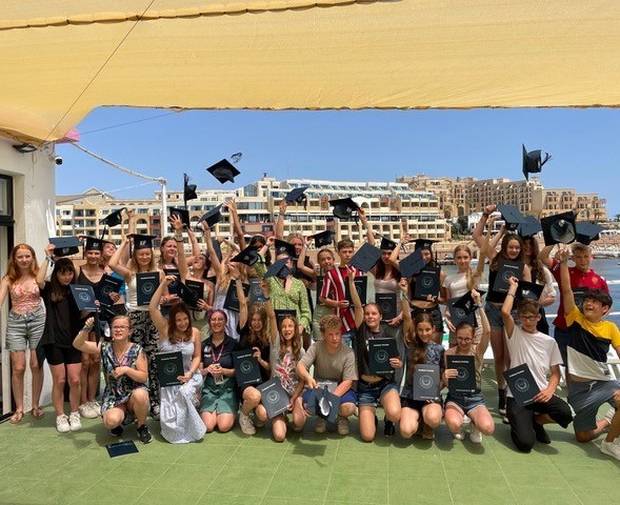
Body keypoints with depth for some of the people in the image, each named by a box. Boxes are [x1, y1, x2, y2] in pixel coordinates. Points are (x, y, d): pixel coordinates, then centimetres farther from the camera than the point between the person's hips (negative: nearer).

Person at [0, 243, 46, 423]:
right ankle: (19, 408, 17)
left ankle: (35, 405, 19)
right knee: (18, 368, 2)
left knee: (36, 366, 4)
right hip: (16, 323, 1)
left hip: (37, 321, -1)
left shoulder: (39, 275, -1)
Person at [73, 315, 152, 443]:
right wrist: (86, 329, -28)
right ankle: (120, 417, 11)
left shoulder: (136, 350, -9)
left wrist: (126, 369, -27)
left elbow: (144, 377, -12)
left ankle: (141, 426, -6)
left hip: (134, 393, -1)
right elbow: (77, 345, -11)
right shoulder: (104, 348, -4)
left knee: (140, 395, -36)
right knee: (111, 422, -29)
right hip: (112, 396, 1)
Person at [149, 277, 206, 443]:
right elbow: (152, 308, -19)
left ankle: (188, 430, -10)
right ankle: (175, 428, 18)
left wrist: (189, 374, -14)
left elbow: (197, 357, 3)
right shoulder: (165, 329, -7)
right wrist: (163, 284, -23)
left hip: (189, 375, 0)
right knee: (168, 416, -17)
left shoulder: (195, 332, -3)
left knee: (184, 393, -32)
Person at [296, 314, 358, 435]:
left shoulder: (348, 353, -13)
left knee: (348, 408, -33)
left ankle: (342, 418, 9)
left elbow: (348, 381, -16)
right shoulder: (316, 347, -10)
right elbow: (300, 366, -19)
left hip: (341, 388, -1)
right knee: (301, 402, -28)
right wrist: (308, 377, -44)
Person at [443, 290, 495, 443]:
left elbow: (487, 331, -24)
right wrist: (445, 377, -26)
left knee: (488, 428, -30)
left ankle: (474, 424, 8)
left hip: (475, 397, 0)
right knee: (454, 425, -34)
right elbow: (444, 383, -1)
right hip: (455, 397, 0)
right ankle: (461, 421, 6)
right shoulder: (449, 353, -3)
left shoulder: (478, 350, -3)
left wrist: (478, 304, -29)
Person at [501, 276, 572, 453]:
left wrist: (550, 389, -11)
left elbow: (555, 373, 10)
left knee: (565, 413, -29)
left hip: (540, 393, 3)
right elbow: (505, 312, -16)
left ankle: (535, 420, 6)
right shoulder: (515, 334, 3)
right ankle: (520, 422, 19)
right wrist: (513, 287, -4)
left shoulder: (549, 342, 11)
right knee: (525, 443, -20)